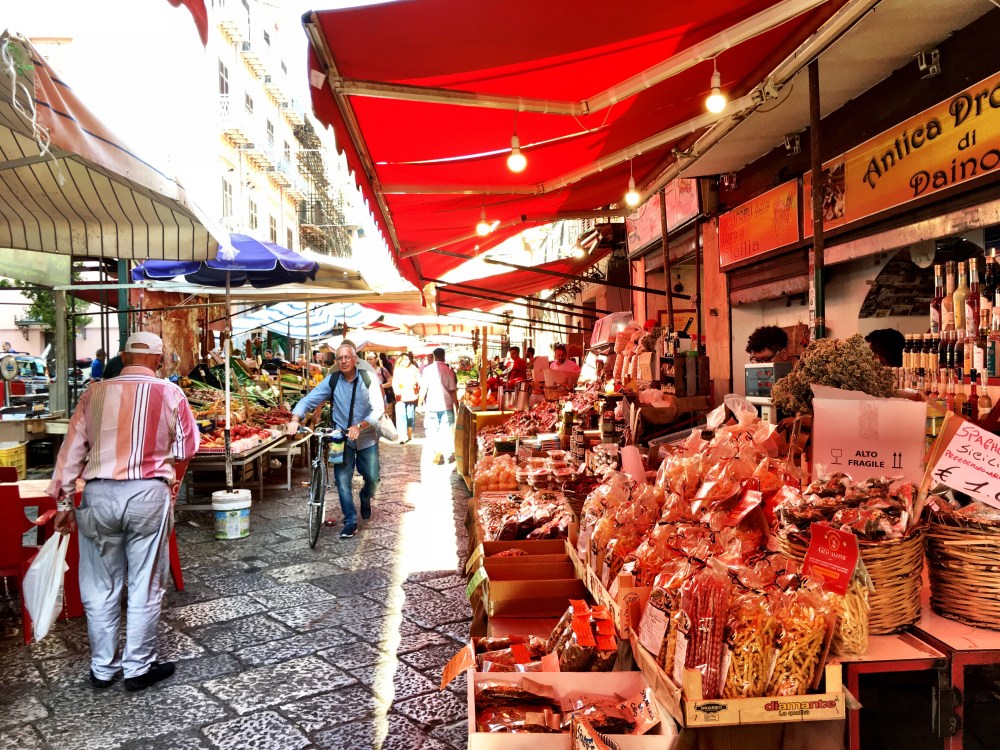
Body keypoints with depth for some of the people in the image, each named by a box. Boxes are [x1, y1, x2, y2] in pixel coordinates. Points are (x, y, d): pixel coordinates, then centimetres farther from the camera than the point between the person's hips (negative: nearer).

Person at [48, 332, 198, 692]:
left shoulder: (95, 393, 4)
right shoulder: (170, 394, -2)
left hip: (99, 495, 3)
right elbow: (186, 448, 4)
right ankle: (138, 668, 20)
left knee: (101, 586, 15)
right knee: (145, 586, 9)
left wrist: (64, 502, 12)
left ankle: (102, 668, 28)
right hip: (149, 494, -2)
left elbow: (72, 449, 5)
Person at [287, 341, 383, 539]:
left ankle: (365, 498, 42)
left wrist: (359, 426, -31)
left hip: (366, 437, 0)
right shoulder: (332, 380, -6)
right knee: (342, 480, -7)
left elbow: (378, 409, -16)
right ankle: (350, 522, 5)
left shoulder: (368, 378, -10)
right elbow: (308, 400, -9)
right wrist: (295, 420, -28)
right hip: (342, 438, 0)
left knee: (372, 478, 7)